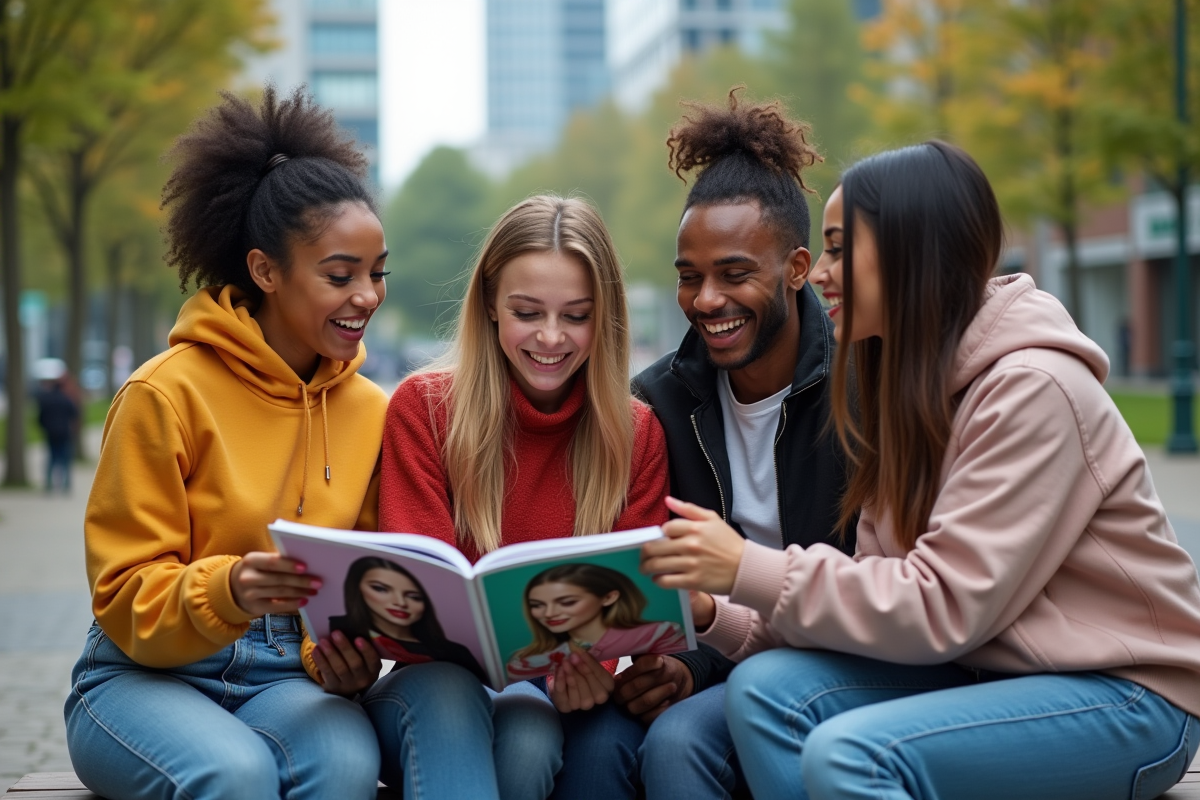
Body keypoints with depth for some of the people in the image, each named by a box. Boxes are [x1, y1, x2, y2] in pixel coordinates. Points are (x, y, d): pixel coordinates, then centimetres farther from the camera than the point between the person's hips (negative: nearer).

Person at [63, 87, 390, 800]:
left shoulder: (371, 409, 6)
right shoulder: (169, 393, -8)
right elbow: (124, 593, -8)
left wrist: (350, 658, -13)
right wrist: (227, 589, -30)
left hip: (284, 683, 3)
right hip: (145, 677, -3)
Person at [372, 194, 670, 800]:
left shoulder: (637, 434, 4)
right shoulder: (423, 409, -1)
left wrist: (589, 665, -28)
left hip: (558, 698, 1)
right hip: (433, 687, -1)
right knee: (444, 688, -38)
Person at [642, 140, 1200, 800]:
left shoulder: (1031, 387, -18)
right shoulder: (912, 390, 9)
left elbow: (942, 609, -22)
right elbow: (887, 593, 4)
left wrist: (749, 569, -20)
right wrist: (712, 615, -8)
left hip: (1122, 696, -8)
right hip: (992, 671, 8)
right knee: (766, 688, -14)